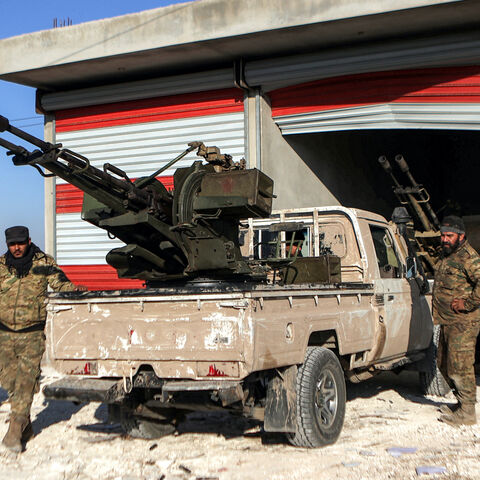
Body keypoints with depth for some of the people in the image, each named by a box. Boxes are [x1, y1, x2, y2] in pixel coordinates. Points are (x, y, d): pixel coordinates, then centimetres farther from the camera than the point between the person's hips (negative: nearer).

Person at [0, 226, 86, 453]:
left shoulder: (44, 263, 1)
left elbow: (60, 283, -1)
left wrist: (76, 288, -19)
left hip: (32, 334, -3)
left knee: (26, 381, -8)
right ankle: (25, 425, 26)